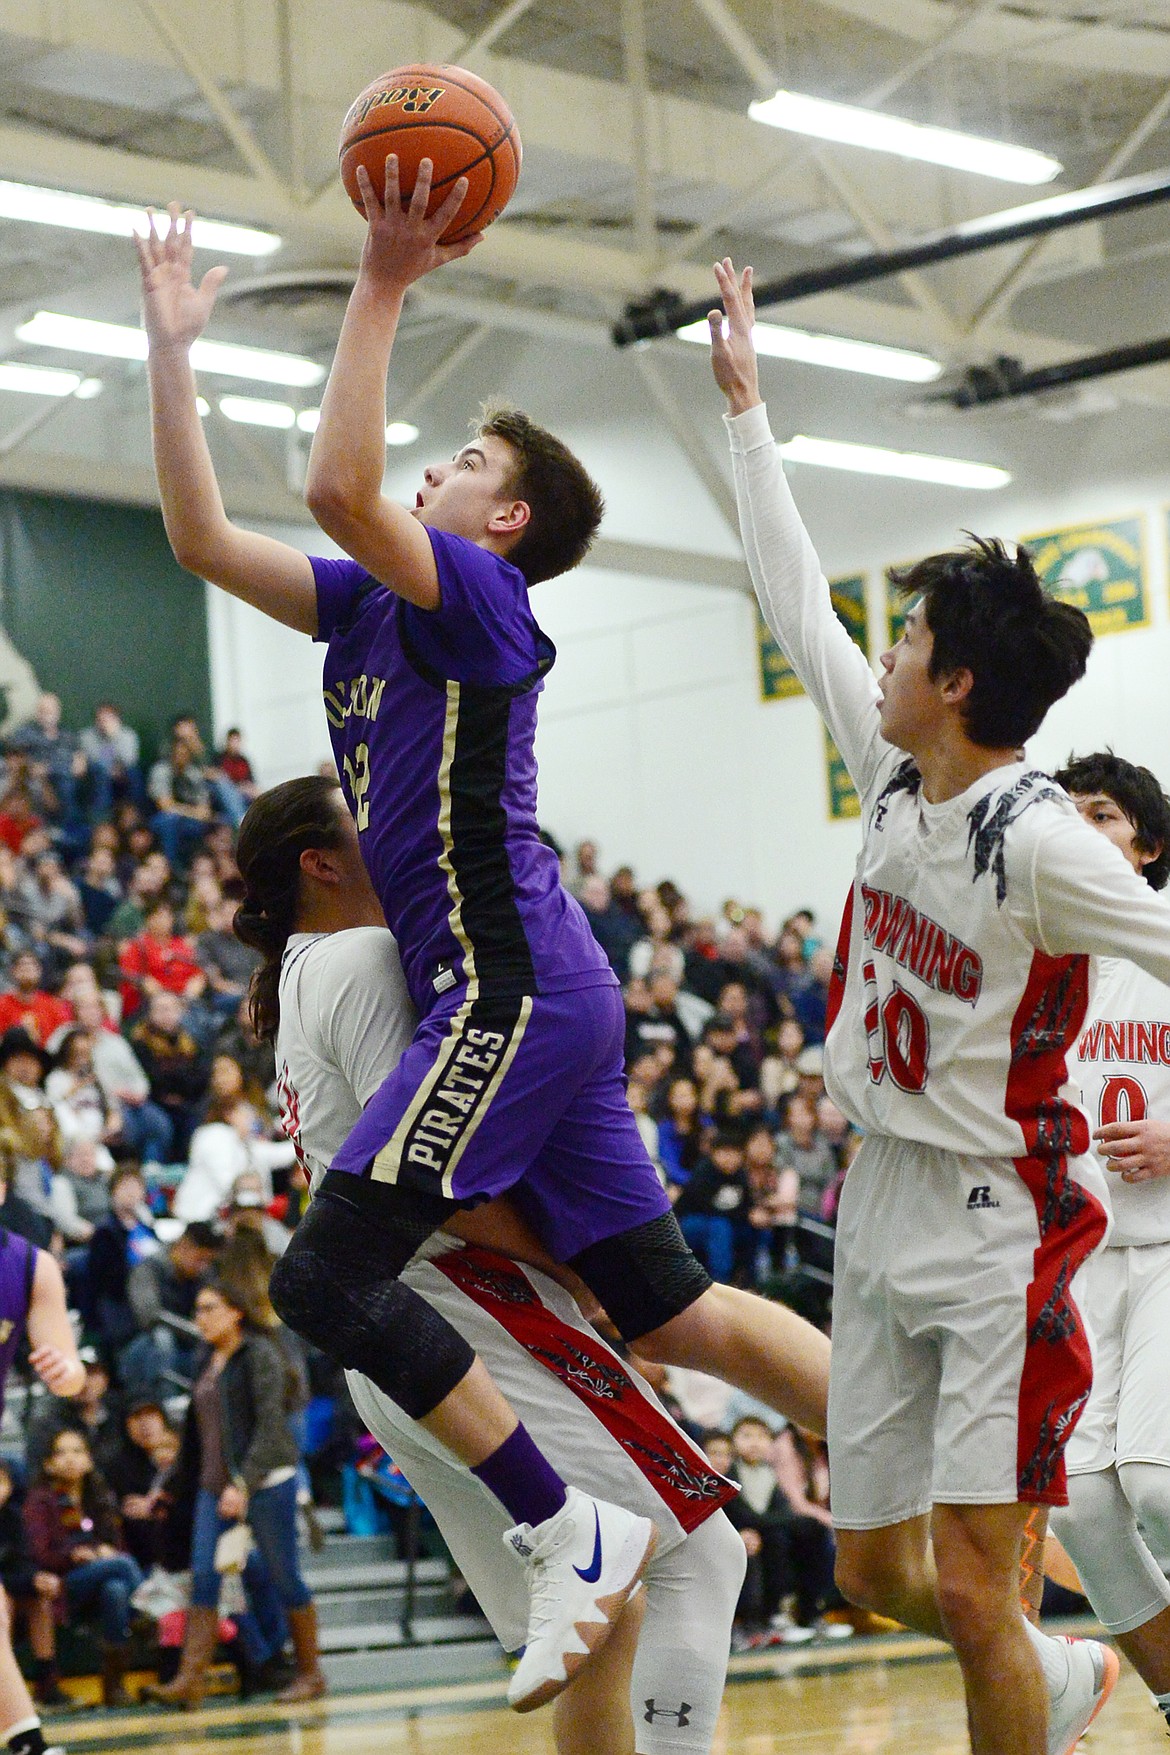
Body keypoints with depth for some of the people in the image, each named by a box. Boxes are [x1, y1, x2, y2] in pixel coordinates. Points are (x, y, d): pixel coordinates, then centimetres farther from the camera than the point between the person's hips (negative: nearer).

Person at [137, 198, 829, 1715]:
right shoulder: (372, 602, 19)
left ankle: (567, 1532, -9)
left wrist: (384, 289, -18)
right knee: (669, 1309, 8)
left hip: (513, 996, -9)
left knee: (330, 1276, -13)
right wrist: (171, 346, 17)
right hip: (523, 1001, 9)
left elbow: (338, 483, -23)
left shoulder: (480, 593, -6)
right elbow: (202, 536, 19)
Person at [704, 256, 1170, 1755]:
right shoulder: (892, 773, 2)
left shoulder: (1038, 844, -19)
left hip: (995, 1233, -8)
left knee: (968, 1590, -11)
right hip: (882, 1210, 8)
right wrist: (745, 403, 17)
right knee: (874, 1574, 14)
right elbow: (795, 601, 12)